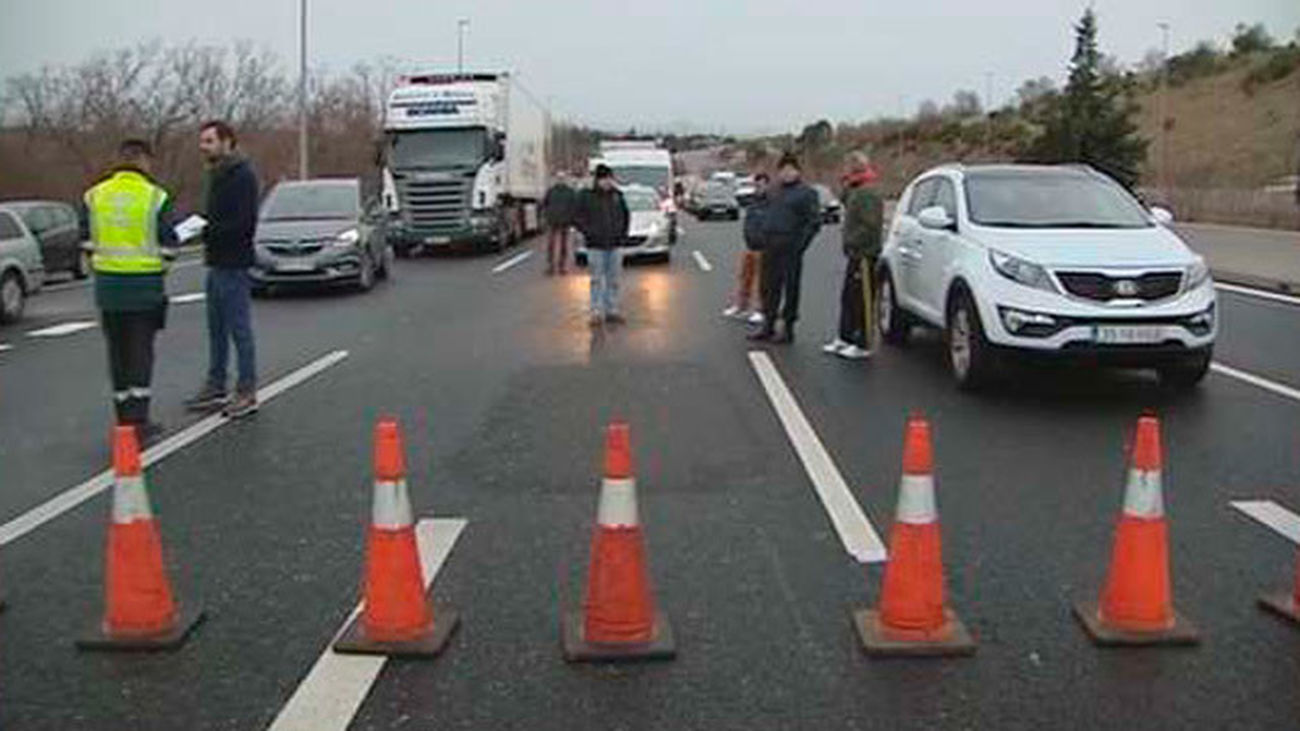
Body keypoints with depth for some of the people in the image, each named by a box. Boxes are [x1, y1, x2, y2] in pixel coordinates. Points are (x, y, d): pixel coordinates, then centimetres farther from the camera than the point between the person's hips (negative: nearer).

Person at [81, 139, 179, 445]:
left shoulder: (93, 196, 2)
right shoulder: (156, 197, -8)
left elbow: (87, 244, 4)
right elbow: (167, 246, -7)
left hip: (108, 284, 3)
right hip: (145, 285, -3)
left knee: (118, 351, 11)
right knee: (141, 351, 3)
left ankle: (126, 420, 17)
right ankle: (139, 421, -2)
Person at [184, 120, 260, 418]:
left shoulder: (242, 176, -13)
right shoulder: (216, 174, 17)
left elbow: (244, 223, -21)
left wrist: (207, 232, -22)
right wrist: (197, 226, 6)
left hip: (234, 263, -10)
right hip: (216, 263, 10)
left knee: (239, 329, -3)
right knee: (216, 329, 15)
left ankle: (247, 392, 4)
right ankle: (215, 388, 24)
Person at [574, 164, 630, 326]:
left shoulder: (617, 196, 7)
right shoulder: (587, 196, -4)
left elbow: (626, 216, 19)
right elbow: (578, 218, -1)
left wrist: (623, 233, 9)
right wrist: (588, 233, -10)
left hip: (615, 245, 4)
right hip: (596, 246, -4)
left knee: (613, 280, 9)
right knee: (597, 280, -2)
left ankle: (612, 311, 16)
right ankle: (597, 312, 1)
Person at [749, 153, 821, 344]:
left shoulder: (806, 193, -4)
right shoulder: (772, 191, 16)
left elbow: (814, 221, -8)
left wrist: (801, 243, -16)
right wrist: (764, 237, 12)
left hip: (791, 248, -7)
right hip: (770, 246, 7)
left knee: (791, 288, -2)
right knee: (769, 286, 11)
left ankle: (788, 329, 5)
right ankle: (768, 325, 21)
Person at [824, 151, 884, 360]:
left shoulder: (867, 194, -16)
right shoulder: (856, 192, 16)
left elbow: (871, 226, -21)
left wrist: (853, 241, -20)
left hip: (864, 255, -11)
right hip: (855, 254, 11)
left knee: (862, 301, -6)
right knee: (847, 297, 16)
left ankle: (863, 345, -2)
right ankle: (845, 338, 25)